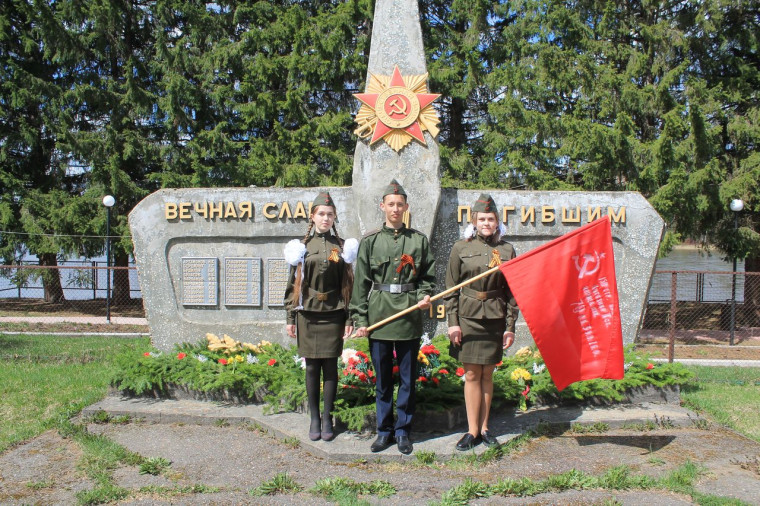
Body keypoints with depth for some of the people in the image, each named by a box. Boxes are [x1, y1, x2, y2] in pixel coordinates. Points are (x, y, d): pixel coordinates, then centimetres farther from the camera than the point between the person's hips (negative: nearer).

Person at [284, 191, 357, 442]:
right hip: (308, 315, 1)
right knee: (311, 367, 6)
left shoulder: (342, 246, 4)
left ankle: (327, 417, 16)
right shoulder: (301, 245, 5)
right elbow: (293, 283, 5)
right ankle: (314, 418, 18)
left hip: (333, 315, 0)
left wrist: (349, 319, -2)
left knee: (330, 366, 4)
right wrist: (290, 318, 2)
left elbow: (348, 284, 3)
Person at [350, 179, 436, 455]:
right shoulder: (370, 241, 5)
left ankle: (403, 431, 20)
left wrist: (424, 296, -9)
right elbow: (361, 283, 4)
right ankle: (384, 431, 22)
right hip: (378, 316, 0)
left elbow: (428, 277, 12)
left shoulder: (419, 240, 6)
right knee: (382, 378, 9)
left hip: (409, 316, 0)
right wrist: (360, 319, -2)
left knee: (407, 378, 7)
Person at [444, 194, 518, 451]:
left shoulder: (507, 250, 5)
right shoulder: (460, 248, 1)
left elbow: (512, 292, 6)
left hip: (495, 320, 1)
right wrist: (452, 322, -5)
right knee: (471, 374, 2)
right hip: (468, 318, -1)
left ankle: (484, 428, 21)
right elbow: (451, 288, 1)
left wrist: (510, 326, 1)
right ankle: (472, 431, 12)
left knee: (487, 374, 8)